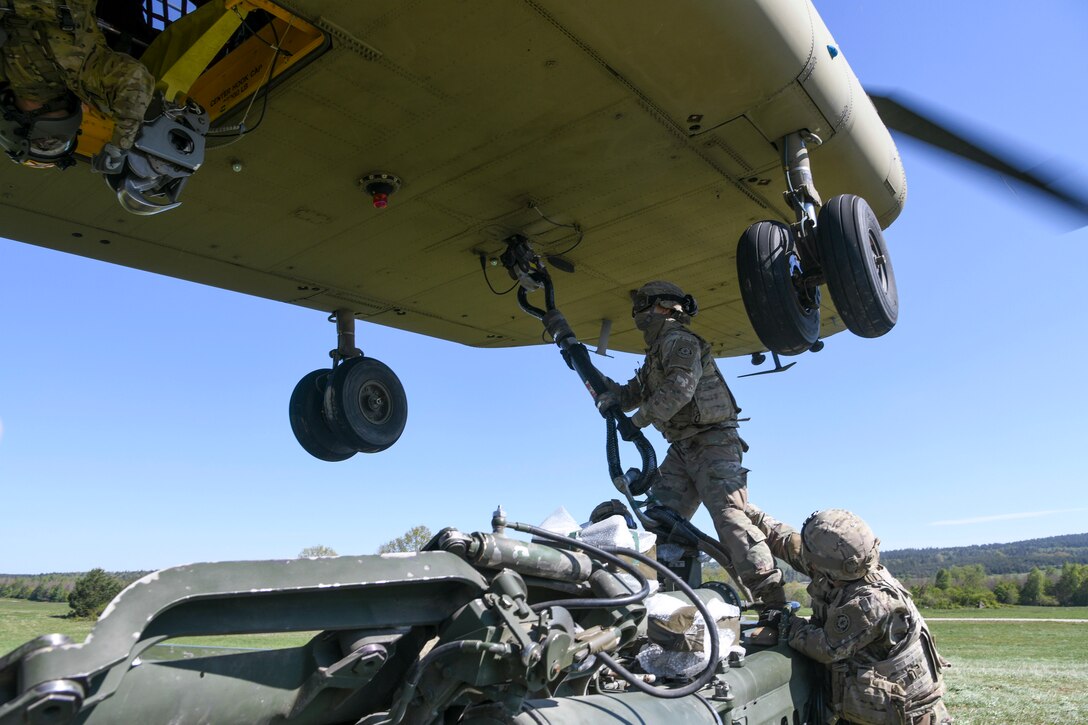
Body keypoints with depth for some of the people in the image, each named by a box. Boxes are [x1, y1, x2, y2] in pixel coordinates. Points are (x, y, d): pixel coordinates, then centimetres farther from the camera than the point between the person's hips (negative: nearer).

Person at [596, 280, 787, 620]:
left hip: (713, 443, -10)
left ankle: (773, 601, -17)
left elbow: (679, 389, -23)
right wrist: (608, 392, -5)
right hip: (682, 449, 10)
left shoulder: (679, 341, -8)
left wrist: (638, 420, -17)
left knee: (729, 517, -19)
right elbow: (635, 391, 16)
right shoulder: (658, 353, 23)